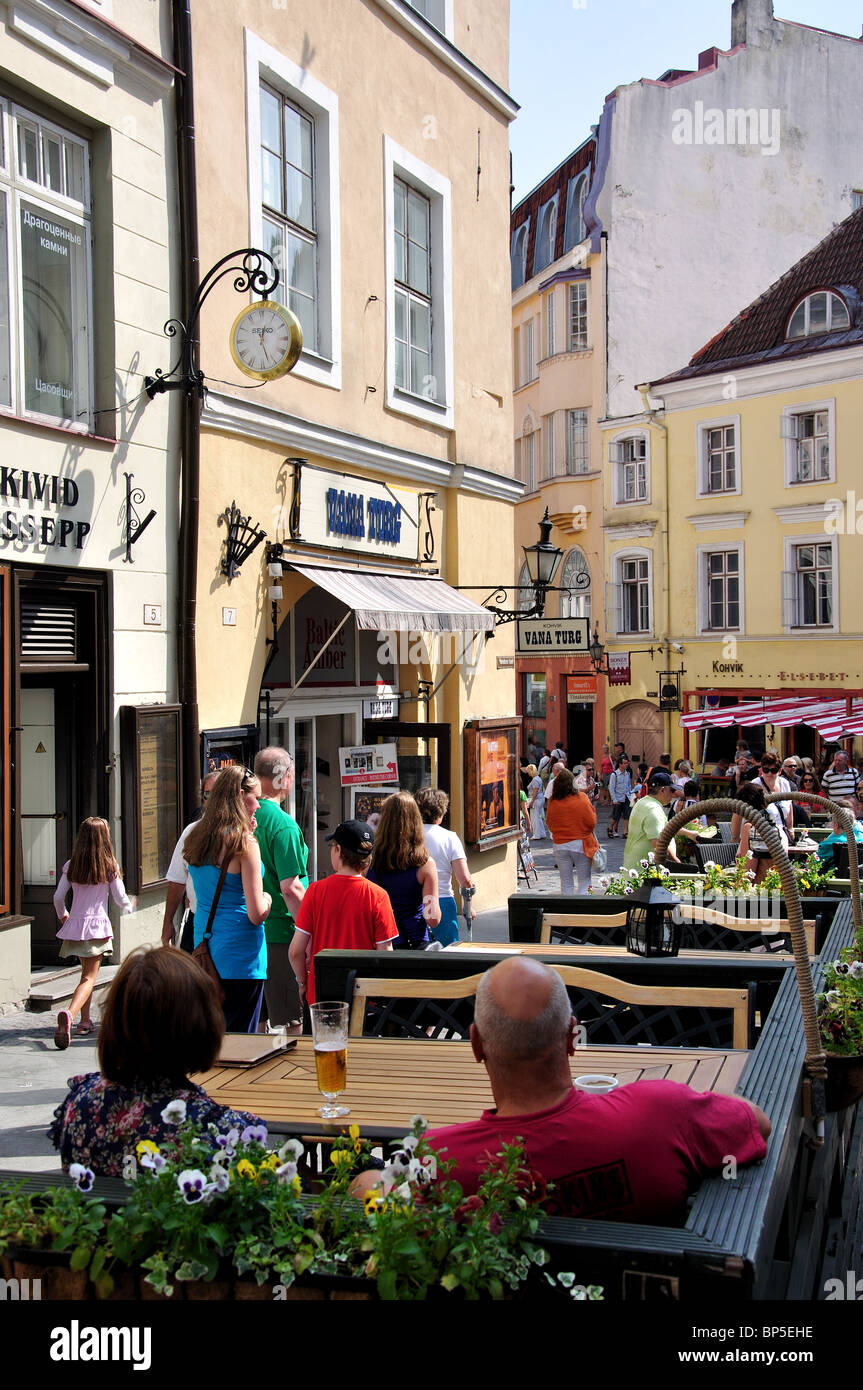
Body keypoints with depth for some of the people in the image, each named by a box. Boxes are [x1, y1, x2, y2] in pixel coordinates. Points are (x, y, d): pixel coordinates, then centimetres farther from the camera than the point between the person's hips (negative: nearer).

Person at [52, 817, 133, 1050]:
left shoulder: (71, 866, 2)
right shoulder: (110, 867, -5)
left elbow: (58, 897, 4)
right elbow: (120, 899, 0)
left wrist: (62, 916, 25)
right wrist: (129, 907, 23)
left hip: (75, 925, 4)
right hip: (98, 926, -4)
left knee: (87, 972, 21)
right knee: (89, 977, -6)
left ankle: (85, 1021, 24)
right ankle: (69, 1014, -30)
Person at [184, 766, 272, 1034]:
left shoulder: (195, 838, 6)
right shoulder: (244, 843, -15)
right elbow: (256, 914, -17)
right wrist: (267, 899, 5)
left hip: (204, 947, 7)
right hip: (239, 955, -7)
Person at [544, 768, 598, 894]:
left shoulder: (552, 802, -4)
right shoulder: (582, 798, -11)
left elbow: (549, 824, 7)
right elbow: (592, 822, -8)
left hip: (560, 845, 3)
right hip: (581, 844, -2)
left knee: (566, 883, 12)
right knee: (584, 882, 4)